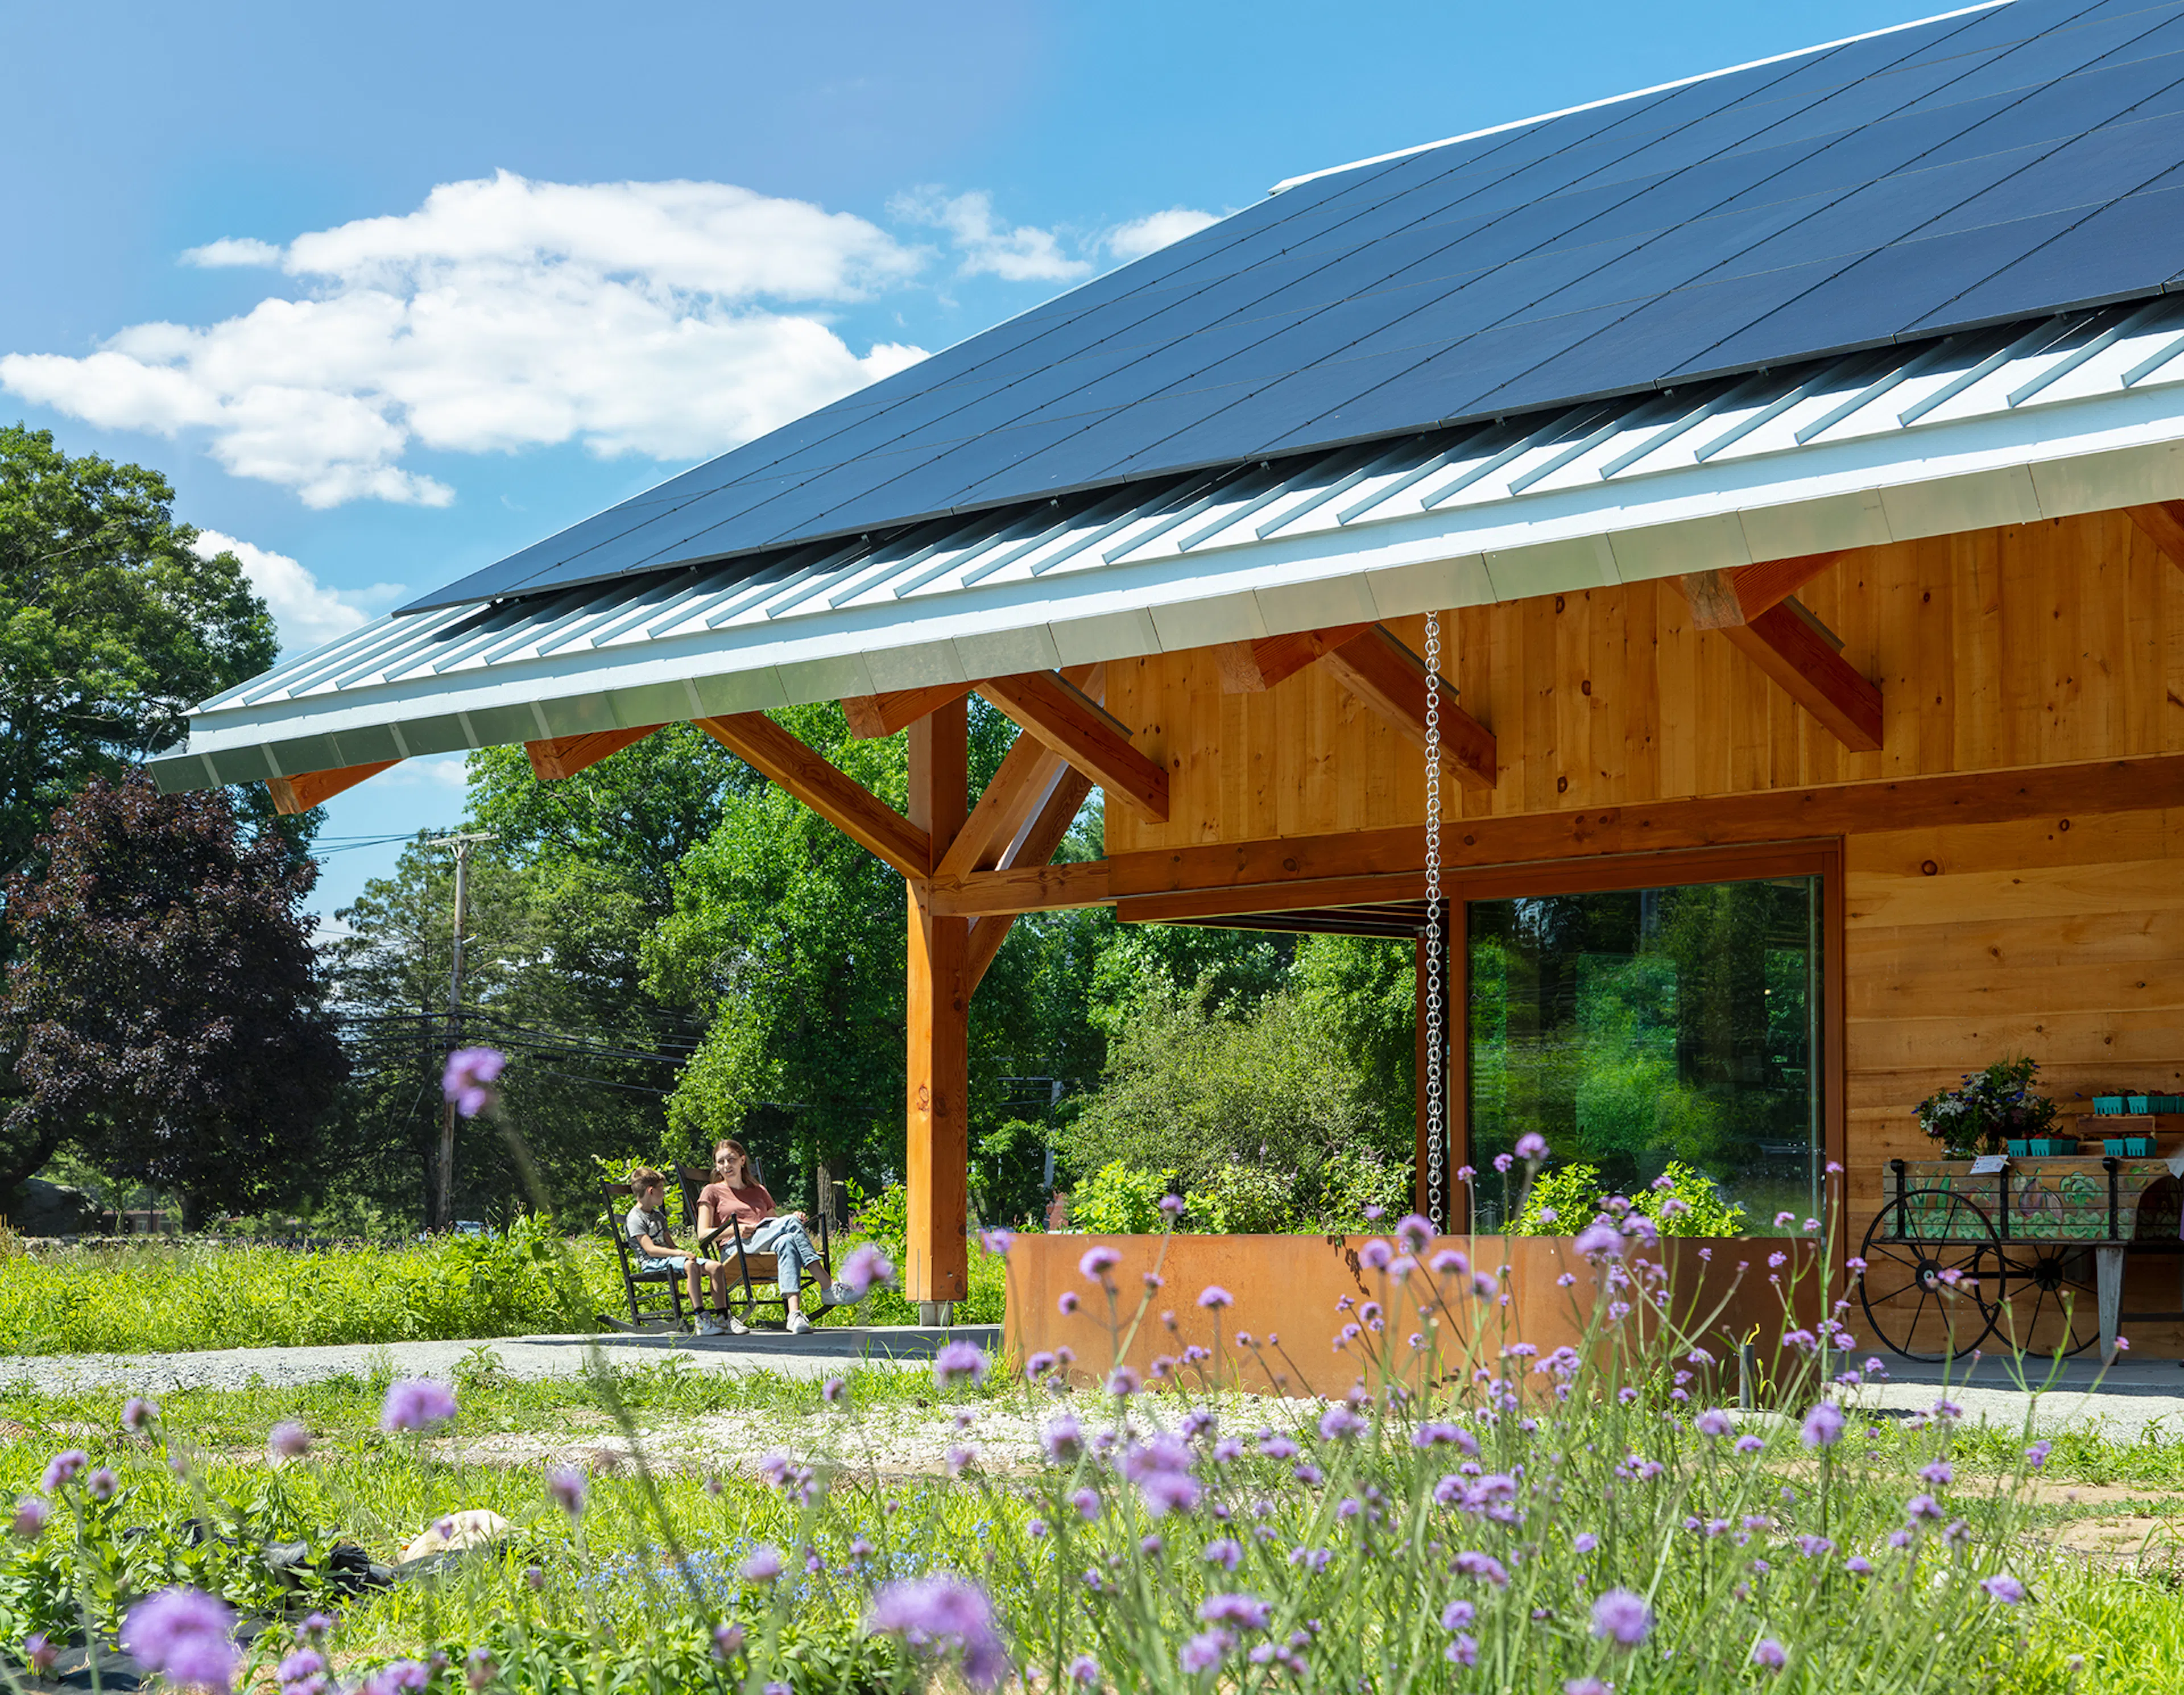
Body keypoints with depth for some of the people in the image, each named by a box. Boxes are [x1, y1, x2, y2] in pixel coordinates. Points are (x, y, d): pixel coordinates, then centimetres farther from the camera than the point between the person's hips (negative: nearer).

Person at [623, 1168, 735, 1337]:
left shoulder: (658, 1216, 22)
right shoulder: (635, 1219, -7)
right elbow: (651, 1249, -17)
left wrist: (683, 1253, -1)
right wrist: (680, 1253, -25)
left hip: (667, 1257, 9)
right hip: (652, 1263, -9)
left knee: (717, 1267, -10)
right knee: (691, 1266, -38)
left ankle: (722, 1317, -13)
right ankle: (702, 1320, -45)